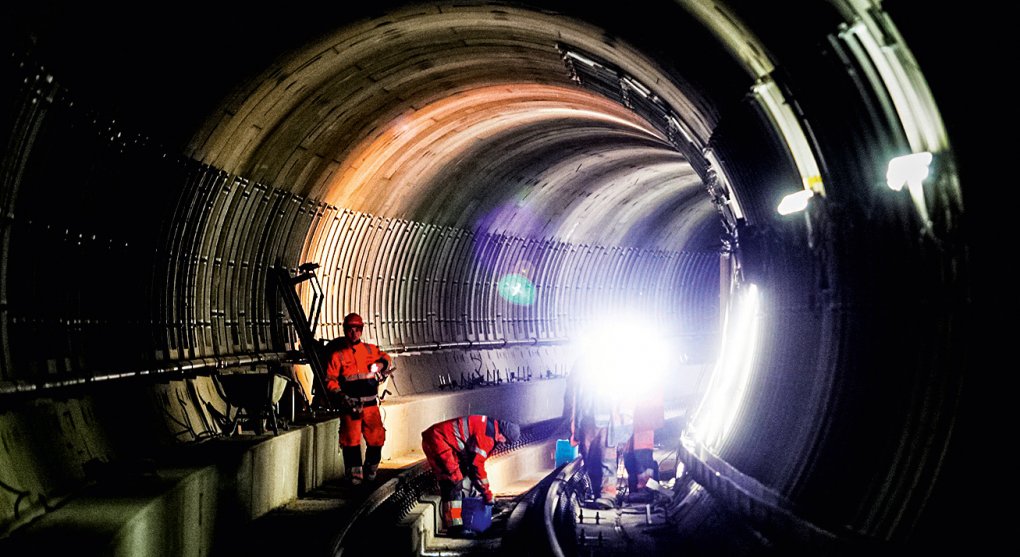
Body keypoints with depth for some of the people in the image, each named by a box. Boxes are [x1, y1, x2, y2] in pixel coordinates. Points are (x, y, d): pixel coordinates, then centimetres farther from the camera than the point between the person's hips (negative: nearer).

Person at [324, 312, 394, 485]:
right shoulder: (337, 355, 2)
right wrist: (341, 396, -14)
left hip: (370, 404, 3)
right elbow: (330, 380, 0)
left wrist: (382, 365, 6)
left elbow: (385, 358, 30)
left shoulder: (370, 349, 11)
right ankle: (355, 474, 2)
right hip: (350, 405, -3)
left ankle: (371, 471, 19)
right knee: (351, 440, -7)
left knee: (376, 438, 1)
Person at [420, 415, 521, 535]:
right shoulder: (487, 434, -19)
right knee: (454, 481, -15)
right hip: (436, 440, -11)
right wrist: (487, 493, -8)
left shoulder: (489, 427, 13)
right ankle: (454, 527, -16)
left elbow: (474, 459, 21)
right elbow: (477, 464, -18)